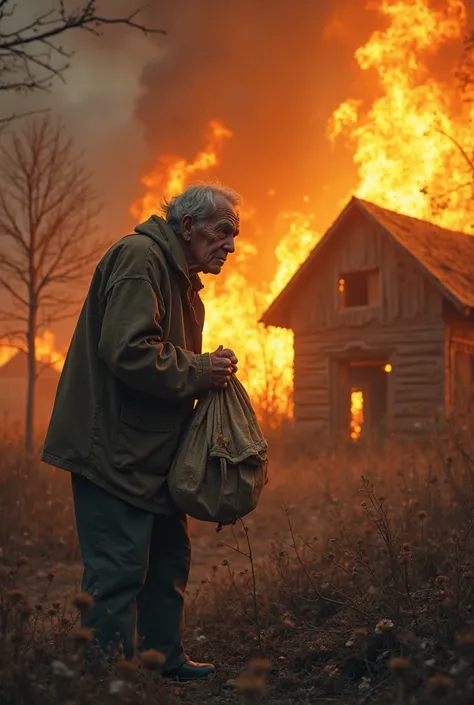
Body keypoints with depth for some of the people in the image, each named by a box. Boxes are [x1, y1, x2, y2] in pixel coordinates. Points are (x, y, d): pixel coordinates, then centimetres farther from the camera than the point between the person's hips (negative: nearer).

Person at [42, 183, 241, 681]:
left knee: (169, 560, 18)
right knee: (118, 571, -6)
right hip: (116, 451, -11)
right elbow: (127, 350, -26)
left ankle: (165, 660, 31)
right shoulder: (139, 257, -14)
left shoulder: (180, 276, 20)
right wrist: (200, 371, -17)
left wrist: (210, 371, 10)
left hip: (153, 453, 11)